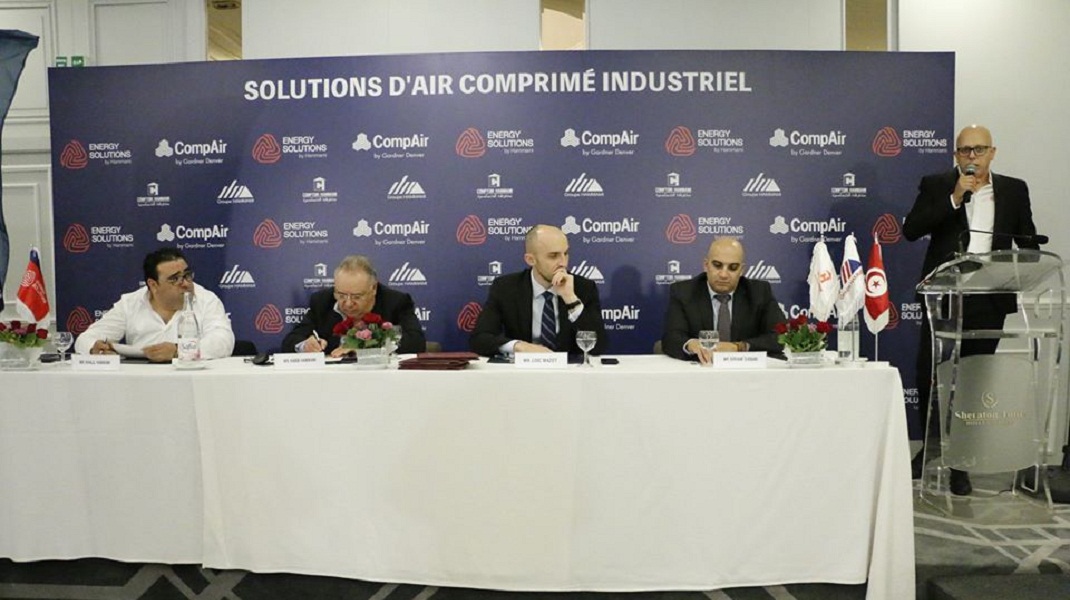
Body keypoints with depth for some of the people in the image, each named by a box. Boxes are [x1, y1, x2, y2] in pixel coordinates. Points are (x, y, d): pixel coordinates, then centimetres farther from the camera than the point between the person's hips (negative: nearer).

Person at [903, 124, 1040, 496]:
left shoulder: (1014, 190, 11)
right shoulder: (936, 186, 4)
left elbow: (1028, 241, 16)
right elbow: (911, 230, -8)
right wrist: (954, 198, -14)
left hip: (989, 299, 2)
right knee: (929, 375, 1)